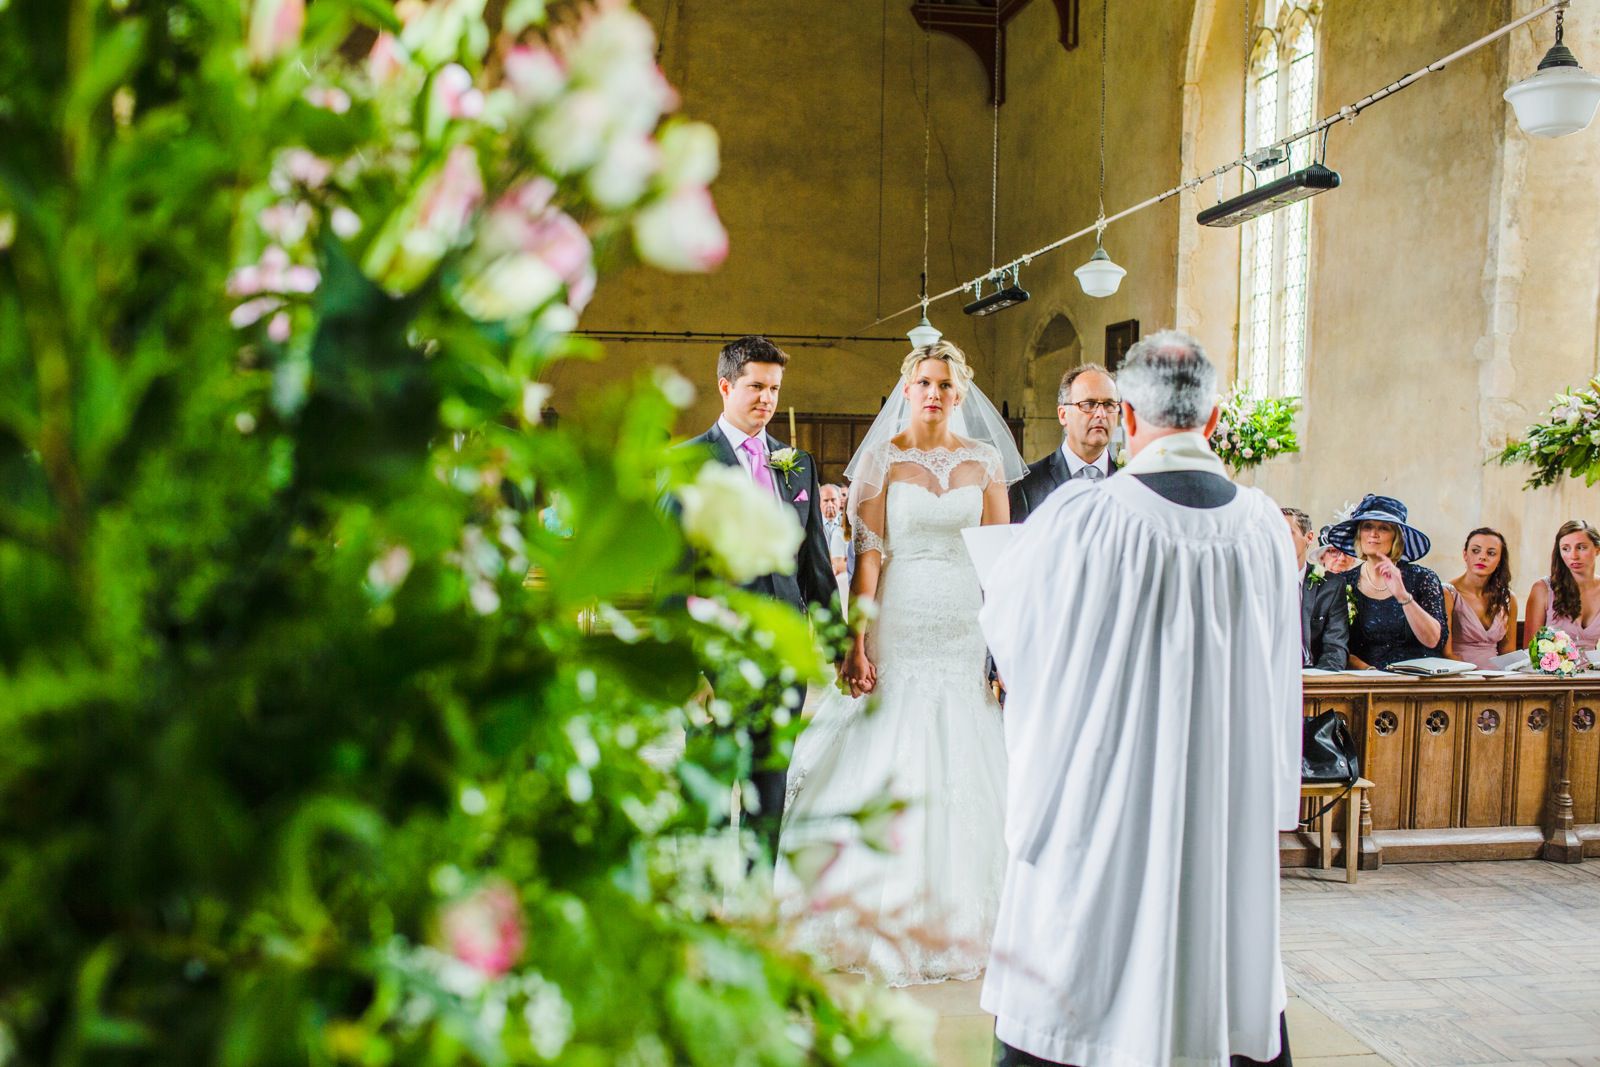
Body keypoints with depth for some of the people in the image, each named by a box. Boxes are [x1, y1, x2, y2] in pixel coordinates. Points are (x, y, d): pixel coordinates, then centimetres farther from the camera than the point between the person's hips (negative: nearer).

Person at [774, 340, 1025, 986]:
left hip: (966, 631, 2)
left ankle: (960, 918, 20)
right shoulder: (881, 460, 1)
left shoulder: (985, 461, 7)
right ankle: (887, 918, 15)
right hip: (898, 631, -2)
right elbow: (868, 555, -4)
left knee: (964, 771, 4)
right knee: (889, 768, 1)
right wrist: (858, 642, -11)